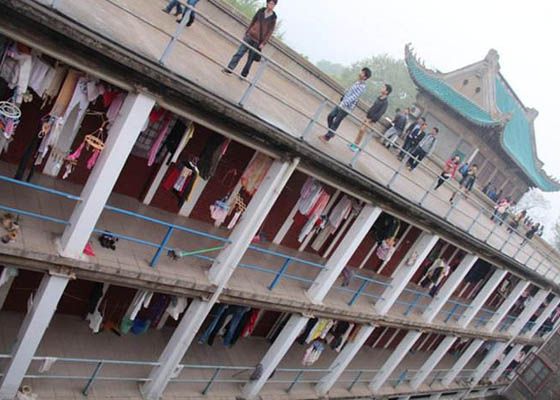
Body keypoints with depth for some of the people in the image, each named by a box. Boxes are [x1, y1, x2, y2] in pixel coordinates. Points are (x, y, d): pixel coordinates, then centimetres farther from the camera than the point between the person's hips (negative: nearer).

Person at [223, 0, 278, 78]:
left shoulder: (273, 18, -3)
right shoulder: (261, 11, 4)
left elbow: (270, 32, -3)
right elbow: (252, 22, 11)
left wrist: (263, 43, -8)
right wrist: (247, 32, 8)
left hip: (258, 41, -2)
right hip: (250, 36, 2)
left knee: (250, 59, 2)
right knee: (239, 53, -2)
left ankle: (244, 74, 11)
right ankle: (229, 69, 2)